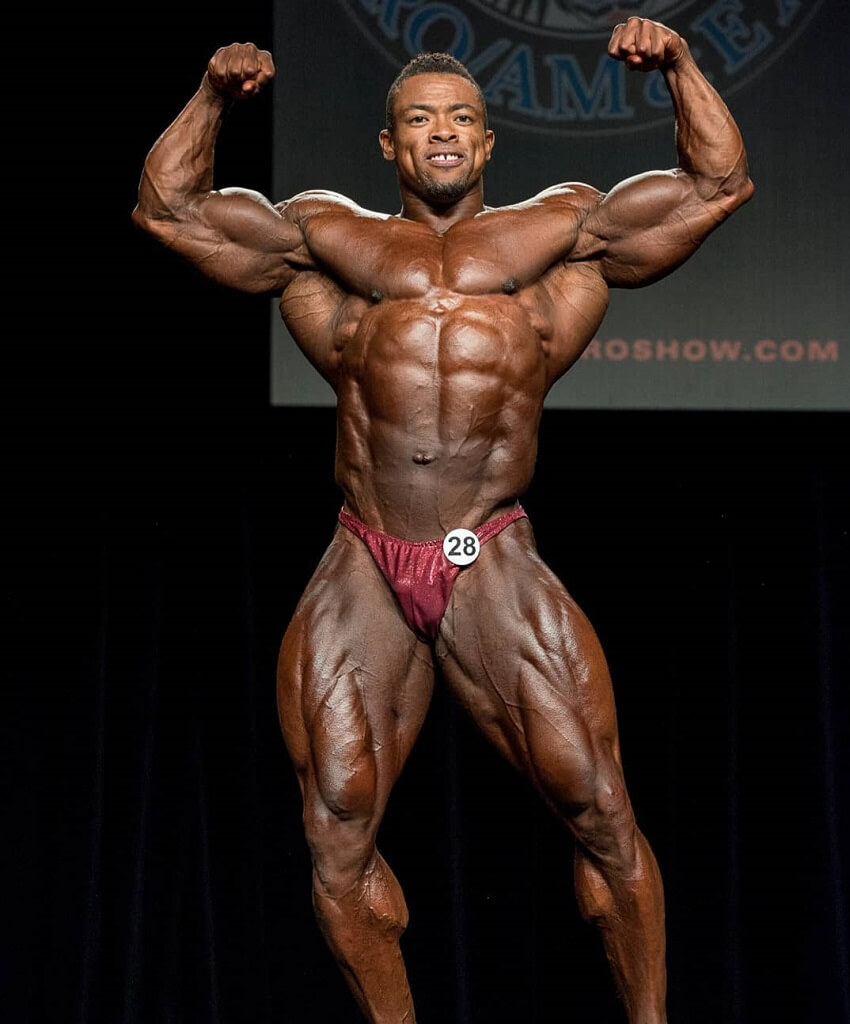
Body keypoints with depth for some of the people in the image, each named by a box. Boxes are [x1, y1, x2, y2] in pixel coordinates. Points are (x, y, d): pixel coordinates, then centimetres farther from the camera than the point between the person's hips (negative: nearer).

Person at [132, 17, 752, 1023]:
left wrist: (678, 64, 8)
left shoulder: (559, 230, 18)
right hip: (361, 572, 1)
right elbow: (166, 207, 21)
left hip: (495, 565, -1)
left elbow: (719, 182, 18)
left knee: (600, 813, -6)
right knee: (338, 831, 1)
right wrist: (213, 96, 11)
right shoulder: (326, 236, 20)